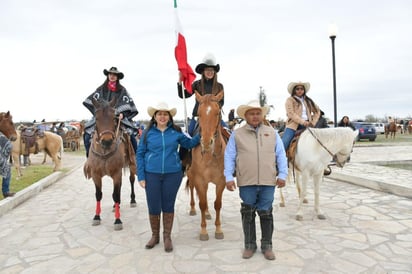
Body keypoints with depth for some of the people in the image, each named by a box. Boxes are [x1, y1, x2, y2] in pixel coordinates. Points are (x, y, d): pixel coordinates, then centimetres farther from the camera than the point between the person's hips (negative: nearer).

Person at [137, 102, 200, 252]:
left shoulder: (176, 131, 1)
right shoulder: (148, 133, -1)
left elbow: (189, 143, 13)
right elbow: (139, 154, 2)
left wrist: (200, 135, -5)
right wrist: (141, 177, -3)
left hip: (172, 174, 1)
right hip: (152, 175, 0)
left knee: (168, 206, 10)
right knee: (153, 207, 7)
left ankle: (167, 237, 28)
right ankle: (155, 236, 30)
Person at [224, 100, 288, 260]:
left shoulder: (272, 133, 8)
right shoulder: (237, 134, 3)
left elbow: (281, 155, 8)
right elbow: (229, 157, 1)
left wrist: (282, 175, -1)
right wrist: (229, 177, -6)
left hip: (268, 182, 1)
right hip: (246, 182, -1)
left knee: (266, 213, 9)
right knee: (248, 213, 9)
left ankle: (267, 245, 25)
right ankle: (249, 245, 25)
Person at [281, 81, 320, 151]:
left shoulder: (308, 101, 21)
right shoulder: (290, 100, 6)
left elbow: (317, 111, 21)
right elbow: (291, 114, -6)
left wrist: (313, 122, 3)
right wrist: (302, 122, -16)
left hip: (306, 126, 5)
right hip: (293, 125, -4)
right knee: (284, 143, -21)